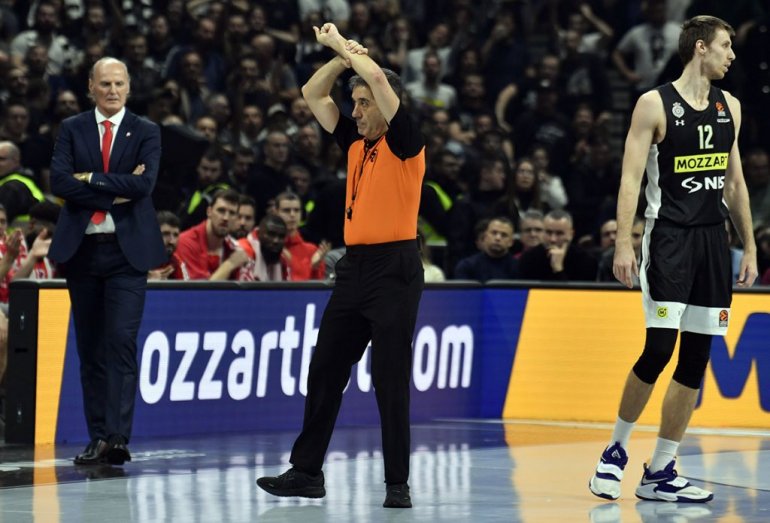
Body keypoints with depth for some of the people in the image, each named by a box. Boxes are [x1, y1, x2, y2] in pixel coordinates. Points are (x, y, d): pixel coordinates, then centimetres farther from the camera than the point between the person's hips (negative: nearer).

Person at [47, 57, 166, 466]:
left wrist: (90, 178, -10)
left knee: (121, 341, -13)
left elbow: (143, 185, -11)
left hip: (127, 250, -2)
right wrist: (116, 192, -12)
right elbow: (59, 181, -6)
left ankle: (117, 437, -18)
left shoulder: (146, 133, 5)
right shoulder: (72, 130, 9)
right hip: (81, 248, 3)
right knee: (90, 348, 6)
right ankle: (97, 437, 11)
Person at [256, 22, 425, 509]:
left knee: (391, 380, -6)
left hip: (394, 268, -8)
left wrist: (347, 49, -3)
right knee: (324, 370, 8)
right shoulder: (356, 141, 13)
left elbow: (377, 77, -19)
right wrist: (341, 54, 6)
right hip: (354, 266, 8)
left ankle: (398, 483, 0)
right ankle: (307, 471, 15)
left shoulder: (404, 141, -7)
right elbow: (313, 95, 19)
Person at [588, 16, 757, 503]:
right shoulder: (656, 104, -6)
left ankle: (661, 473, 9)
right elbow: (631, 178, -9)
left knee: (696, 360, 3)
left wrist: (750, 245, 14)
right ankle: (616, 450, 7)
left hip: (713, 238, 6)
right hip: (669, 237, -6)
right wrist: (623, 244, -18)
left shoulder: (729, 106, 11)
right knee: (659, 349, -14)